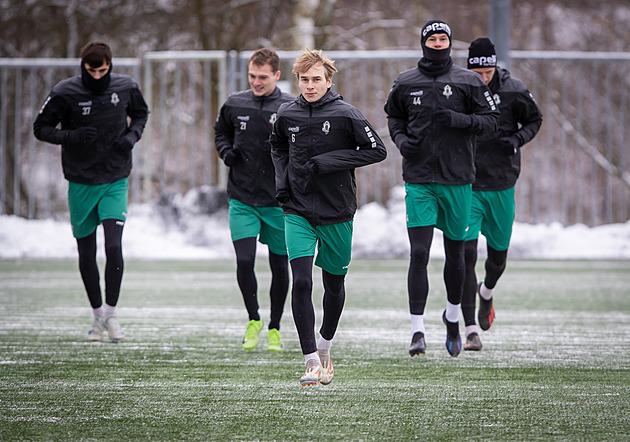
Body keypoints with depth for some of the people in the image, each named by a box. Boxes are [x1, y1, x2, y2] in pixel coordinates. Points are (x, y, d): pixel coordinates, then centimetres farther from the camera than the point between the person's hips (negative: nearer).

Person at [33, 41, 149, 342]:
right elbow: (41, 128, -3)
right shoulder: (65, 93, -10)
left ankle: (111, 313, -1)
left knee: (114, 246, -15)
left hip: (115, 182, 0)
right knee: (86, 252, 7)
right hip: (81, 184, 0)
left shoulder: (125, 87, -3)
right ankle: (97, 314, 24)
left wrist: (133, 135, -4)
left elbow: (141, 113, 16)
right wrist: (70, 137, -21)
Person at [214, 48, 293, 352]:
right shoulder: (234, 104, 2)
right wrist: (226, 152, 1)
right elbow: (220, 132, 21)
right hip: (242, 199, 1)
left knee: (279, 265, 6)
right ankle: (253, 319, 11)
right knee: (244, 260, -11)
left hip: (278, 201, -1)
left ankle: (274, 328, 24)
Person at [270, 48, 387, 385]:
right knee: (301, 282, -14)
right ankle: (312, 362, -12)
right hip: (297, 211, 1)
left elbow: (377, 151, -12)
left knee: (334, 284, 12)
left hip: (337, 213, -1)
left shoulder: (345, 114, -10)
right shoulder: (287, 114, 1)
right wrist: (282, 180, 6)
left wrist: (328, 162, -18)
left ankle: (325, 347, 38)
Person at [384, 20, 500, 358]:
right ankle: (417, 330, -10)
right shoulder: (405, 83, 5)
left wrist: (457, 119, -16)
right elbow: (393, 115, 20)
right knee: (419, 254, -11)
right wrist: (401, 138, 0)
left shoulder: (468, 81, 1)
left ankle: (453, 315, 35)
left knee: (455, 253, 11)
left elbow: (490, 119, 1)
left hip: (457, 179, 0)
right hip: (418, 180, 0)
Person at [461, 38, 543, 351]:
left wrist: (518, 138, -10)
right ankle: (471, 330, -11)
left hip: (502, 186, 2)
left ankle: (486, 293, 50)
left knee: (498, 256, 13)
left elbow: (534, 120, 10)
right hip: (465, 186, -2)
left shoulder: (513, 90, -5)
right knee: (466, 254, -13)